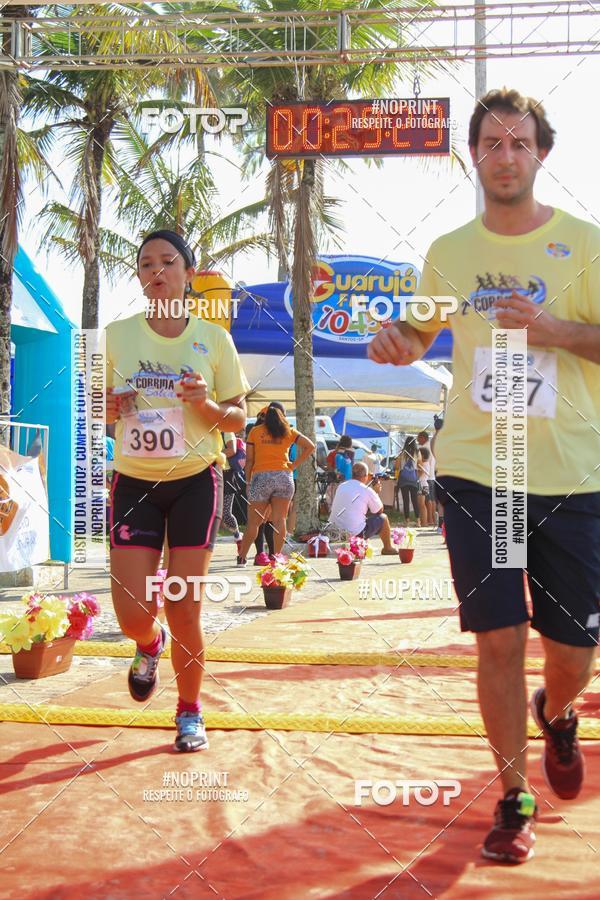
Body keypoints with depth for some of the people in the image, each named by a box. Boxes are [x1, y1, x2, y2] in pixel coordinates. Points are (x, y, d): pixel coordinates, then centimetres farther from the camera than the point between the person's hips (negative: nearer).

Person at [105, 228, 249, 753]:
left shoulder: (213, 338, -1)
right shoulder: (116, 335, 2)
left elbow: (238, 418, 3)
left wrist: (205, 403, -18)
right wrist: (110, 406, -13)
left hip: (196, 481, -1)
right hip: (134, 482, 1)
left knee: (183, 609, -2)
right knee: (132, 614, -5)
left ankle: (190, 712, 21)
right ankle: (150, 647, 34)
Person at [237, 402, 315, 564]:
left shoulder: (255, 431, 7)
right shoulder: (288, 431, 10)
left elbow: (249, 460, 4)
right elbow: (310, 446, 4)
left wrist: (248, 482, 8)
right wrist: (293, 466, 4)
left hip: (261, 477, -1)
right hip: (284, 477, 1)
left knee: (254, 522, 5)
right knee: (279, 520, 2)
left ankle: (242, 557, 10)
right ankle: (277, 557, 1)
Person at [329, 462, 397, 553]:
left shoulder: (341, 487, 7)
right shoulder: (367, 490, -10)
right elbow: (380, 510, 4)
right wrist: (376, 493, 17)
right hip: (356, 534, -7)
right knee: (383, 518, 13)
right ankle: (387, 549, 31)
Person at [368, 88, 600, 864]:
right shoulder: (449, 252, 9)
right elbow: (422, 330, 23)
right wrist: (396, 341, 1)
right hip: (475, 473, 1)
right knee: (499, 639, -1)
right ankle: (513, 799, 14)